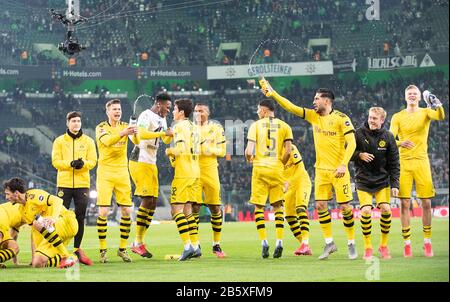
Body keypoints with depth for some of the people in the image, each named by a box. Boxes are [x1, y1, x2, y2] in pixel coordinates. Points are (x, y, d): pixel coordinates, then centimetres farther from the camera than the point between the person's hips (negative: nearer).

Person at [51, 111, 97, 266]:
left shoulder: (88, 141, 9)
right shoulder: (59, 141, 6)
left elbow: (92, 161, 2)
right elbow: (56, 161, -2)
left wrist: (83, 163, -19)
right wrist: (71, 164, -19)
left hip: (82, 184, 1)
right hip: (64, 184, -1)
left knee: (80, 218, 4)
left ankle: (77, 249, 14)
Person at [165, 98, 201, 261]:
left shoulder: (180, 126, -9)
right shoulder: (194, 127, 15)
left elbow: (180, 149, -21)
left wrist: (169, 151, -2)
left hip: (183, 173, -8)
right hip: (195, 173, 8)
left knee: (176, 209, -7)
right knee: (187, 209, 13)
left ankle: (187, 246, -16)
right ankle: (195, 246, 8)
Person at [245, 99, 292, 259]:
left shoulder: (256, 125, -1)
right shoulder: (284, 126, 6)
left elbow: (249, 151, -7)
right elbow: (288, 151, -3)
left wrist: (249, 159, 14)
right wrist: (281, 163, 13)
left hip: (260, 168, -2)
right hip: (277, 169, 2)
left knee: (259, 206, 5)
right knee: (278, 205, 9)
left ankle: (264, 242, -4)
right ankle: (279, 241, -1)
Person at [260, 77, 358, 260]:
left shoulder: (341, 119, -10)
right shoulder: (313, 116, 6)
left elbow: (351, 143, -13)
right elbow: (291, 108, 3)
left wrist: (343, 164, -21)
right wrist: (273, 94, -5)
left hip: (338, 170, -5)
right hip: (321, 169, 5)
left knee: (345, 207, -2)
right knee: (320, 205, 1)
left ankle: (351, 244, 10)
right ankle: (329, 243, 12)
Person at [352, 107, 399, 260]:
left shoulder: (388, 137, -3)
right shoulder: (359, 133, -7)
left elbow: (394, 163, 1)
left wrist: (394, 184, -5)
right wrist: (359, 155, -20)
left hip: (382, 180, 1)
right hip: (363, 180, -1)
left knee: (386, 209, -12)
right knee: (366, 211, -14)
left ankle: (384, 245, 6)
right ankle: (368, 247, 0)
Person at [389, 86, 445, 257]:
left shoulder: (425, 112, 5)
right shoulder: (397, 117, 5)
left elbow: (440, 117, -16)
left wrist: (437, 106, -38)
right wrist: (400, 143, -26)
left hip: (421, 161, 0)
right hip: (403, 162, 0)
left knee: (426, 203, -1)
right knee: (405, 203, -2)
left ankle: (427, 241, 8)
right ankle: (407, 243, 3)